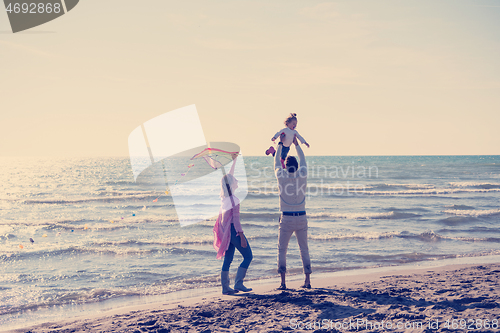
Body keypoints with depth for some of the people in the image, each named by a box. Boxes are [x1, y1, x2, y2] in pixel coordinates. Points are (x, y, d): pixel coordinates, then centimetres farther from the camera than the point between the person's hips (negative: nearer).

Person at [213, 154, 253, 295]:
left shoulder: (224, 196, 5)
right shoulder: (234, 199, -17)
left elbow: (229, 176, 18)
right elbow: (235, 218, -20)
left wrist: (234, 159, 28)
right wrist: (242, 236, -20)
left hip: (225, 229, 8)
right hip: (233, 230, -8)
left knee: (228, 260, 10)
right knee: (248, 256, 1)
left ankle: (225, 287, 10)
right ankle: (238, 283, -3)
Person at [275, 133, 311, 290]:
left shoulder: (282, 176, -7)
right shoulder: (302, 175, -3)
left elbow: (276, 162, 11)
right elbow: (303, 160, 16)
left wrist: (280, 144, 23)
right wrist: (296, 144, 27)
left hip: (287, 218, -2)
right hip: (301, 218, 2)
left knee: (282, 249, 6)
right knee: (304, 249, 12)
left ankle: (283, 282, -3)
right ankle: (307, 280, 8)